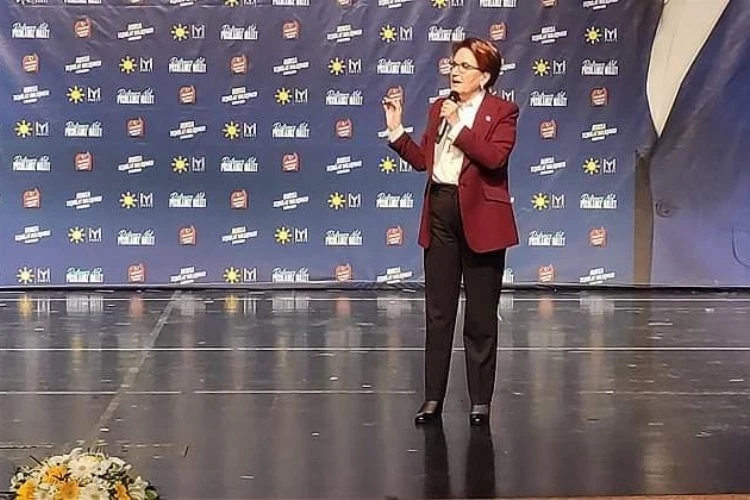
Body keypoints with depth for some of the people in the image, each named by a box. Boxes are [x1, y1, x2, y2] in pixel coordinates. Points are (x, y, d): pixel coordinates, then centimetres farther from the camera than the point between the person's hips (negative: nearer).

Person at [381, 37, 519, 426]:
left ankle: (480, 401, 13)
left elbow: (495, 157, -20)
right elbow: (422, 160, 12)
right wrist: (396, 129, 3)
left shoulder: (502, 111, -4)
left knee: (481, 317, 4)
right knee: (438, 312, 7)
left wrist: (459, 125, -18)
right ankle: (433, 398, 13)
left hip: (480, 218, -5)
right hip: (440, 214, 5)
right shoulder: (438, 108, 13)